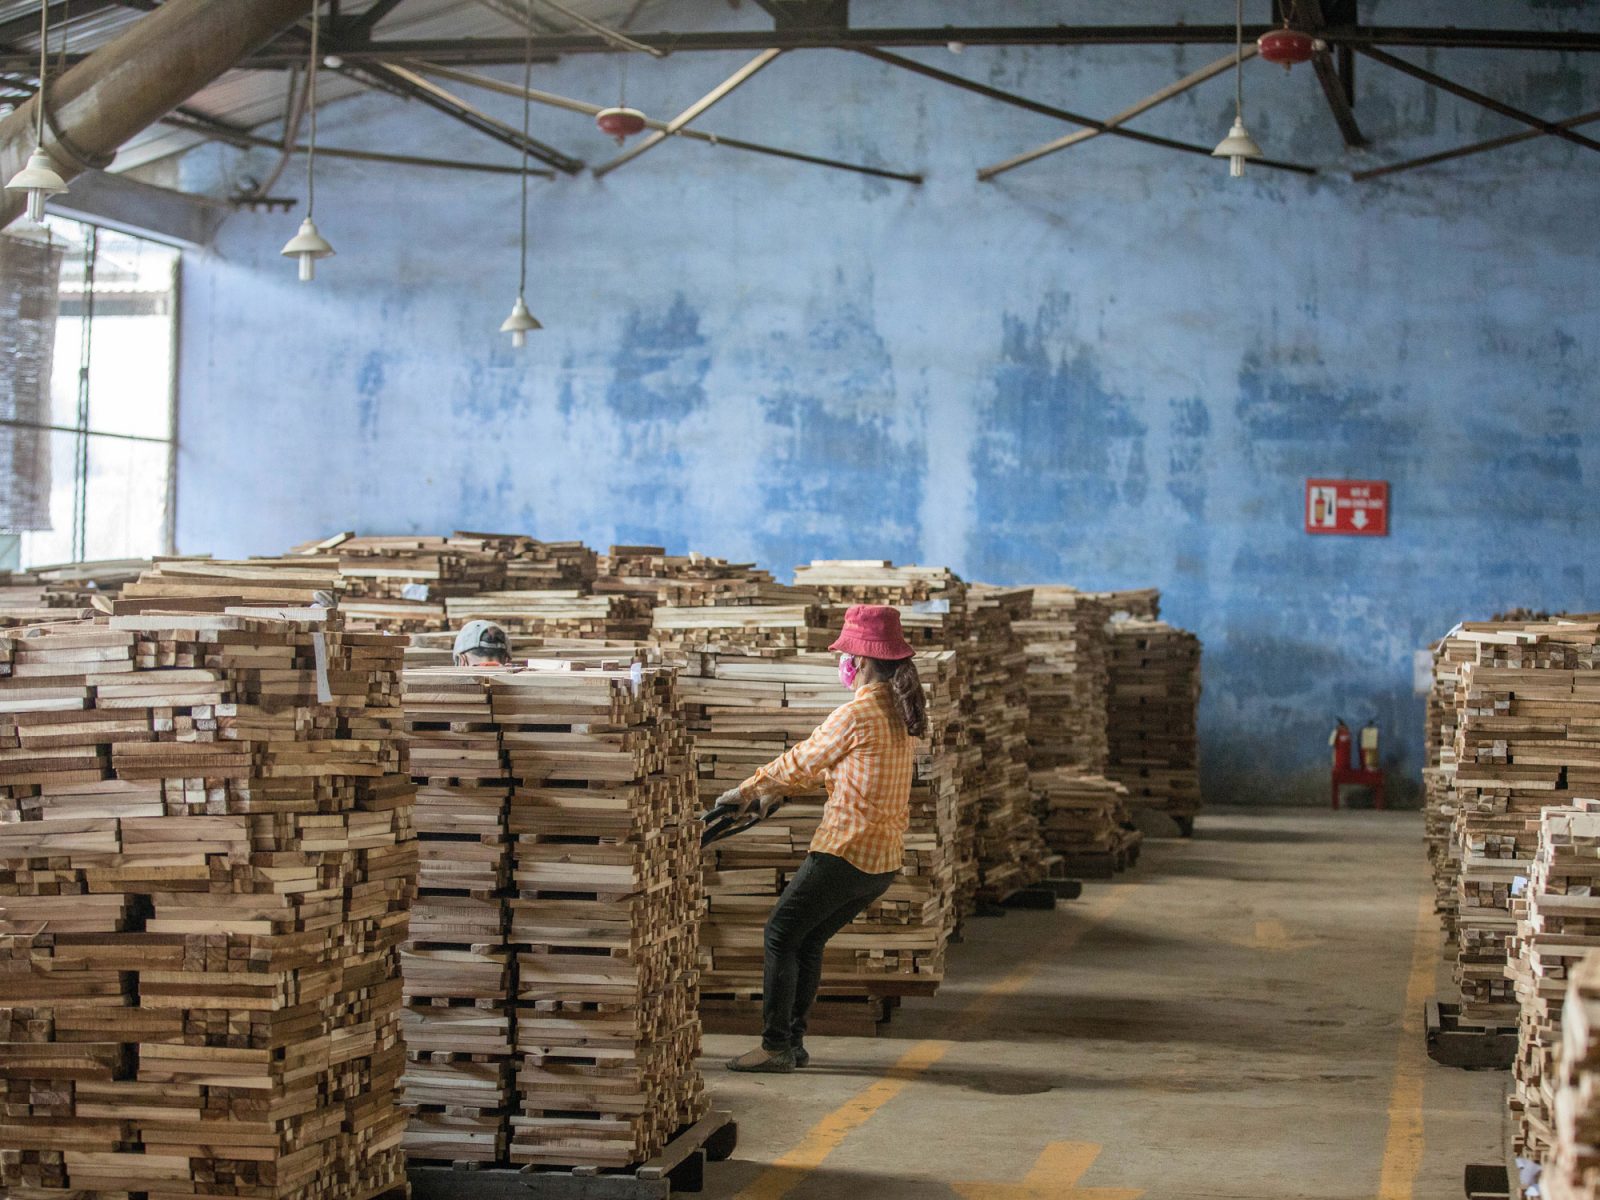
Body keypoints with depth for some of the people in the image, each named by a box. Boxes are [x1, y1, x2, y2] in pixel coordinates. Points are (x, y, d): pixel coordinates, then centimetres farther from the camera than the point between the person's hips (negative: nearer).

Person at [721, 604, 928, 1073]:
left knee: (781, 935, 3)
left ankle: (776, 1047, 2)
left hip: (844, 853, -8)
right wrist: (776, 791, 26)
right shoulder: (903, 713, 10)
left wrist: (747, 790, 13)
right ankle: (793, 1042, 20)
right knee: (808, 941, 18)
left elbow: (801, 763, -3)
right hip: (886, 859, 8)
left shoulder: (856, 715, -16)